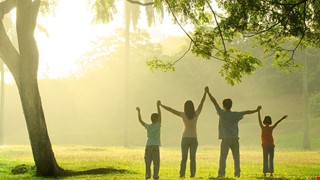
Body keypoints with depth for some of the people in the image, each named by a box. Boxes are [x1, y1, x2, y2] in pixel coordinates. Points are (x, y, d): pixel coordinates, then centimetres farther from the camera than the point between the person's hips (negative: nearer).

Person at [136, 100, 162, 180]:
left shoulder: (148, 126, 7)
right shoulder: (157, 126, -2)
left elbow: (140, 120, 16)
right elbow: (160, 115, -5)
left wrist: (139, 111, 25)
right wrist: (158, 106, -6)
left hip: (148, 146, 3)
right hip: (155, 146, -3)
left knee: (148, 162, 6)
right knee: (156, 162, 0)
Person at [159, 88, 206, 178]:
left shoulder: (183, 115, -11)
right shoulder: (196, 114, -7)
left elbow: (171, 110, -7)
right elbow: (202, 103, 0)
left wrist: (161, 105, 2)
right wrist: (205, 92, 7)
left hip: (185, 138, -1)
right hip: (194, 139, 1)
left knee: (184, 157, 1)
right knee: (192, 157, 3)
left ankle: (182, 173, -8)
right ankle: (192, 173, -4)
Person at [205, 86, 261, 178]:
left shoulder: (222, 114, -8)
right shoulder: (236, 115, 3)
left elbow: (214, 102, -7)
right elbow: (246, 112, 16)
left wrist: (208, 92, -3)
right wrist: (256, 110, 31)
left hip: (226, 139, -4)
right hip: (235, 139, 4)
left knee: (223, 157, -4)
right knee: (236, 157, 9)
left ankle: (221, 173, -11)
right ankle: (237, 173, 7)